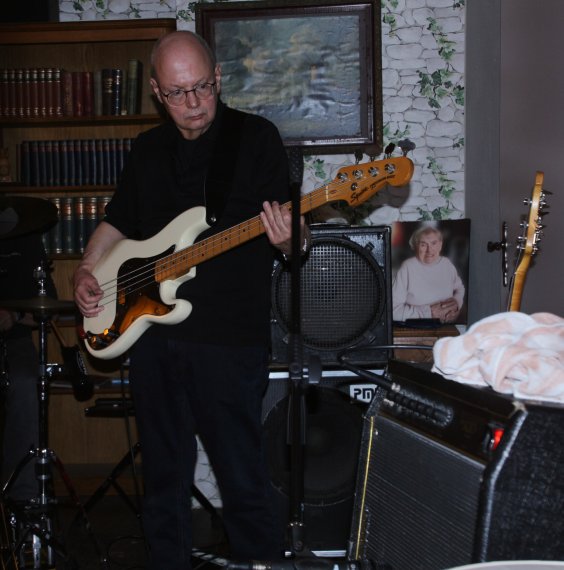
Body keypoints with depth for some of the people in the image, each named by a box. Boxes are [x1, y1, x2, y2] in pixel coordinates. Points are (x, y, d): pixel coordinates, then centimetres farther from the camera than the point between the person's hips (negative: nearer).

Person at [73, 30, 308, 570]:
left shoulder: (255, 136, -2)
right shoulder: (148, 148, 13)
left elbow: (293, 234, -5)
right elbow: (116, 223, 24)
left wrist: (286, 237, -27)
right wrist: (85, 271, 8)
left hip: (229, 339, -5)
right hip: (151, 331, 5)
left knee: (243, 479, -1)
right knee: (163, 478, 14)